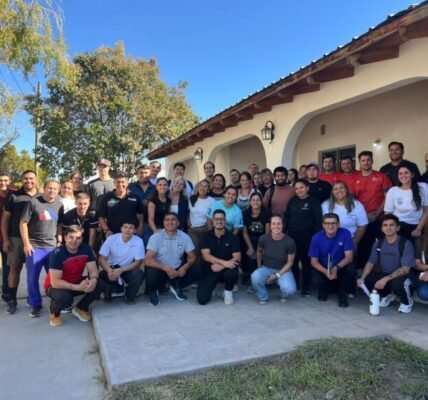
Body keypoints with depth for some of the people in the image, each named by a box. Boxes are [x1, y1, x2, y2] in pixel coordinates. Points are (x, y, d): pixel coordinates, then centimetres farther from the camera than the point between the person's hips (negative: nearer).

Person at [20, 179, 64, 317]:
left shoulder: (59, 204, 7)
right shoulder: (33, 202, -6)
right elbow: (23, 223, -6)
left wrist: (59, 239, 4)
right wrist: (26, 243, -10)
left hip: (52, 246, 3)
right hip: (34, 246, -3)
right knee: (32, 278, 5)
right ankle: (35, 305, 20)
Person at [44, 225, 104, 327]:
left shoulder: (86, 249, -14)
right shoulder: (57, 253, -27)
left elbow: (93, 270, -12)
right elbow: (55, 282, -30)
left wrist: (93, 280, -36)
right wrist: (78, 287, -37)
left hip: (75, 282, 5)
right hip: (55, 286, -4)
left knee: (98, 285, -18)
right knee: (63, 297, -37)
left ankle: (80, 308, 10)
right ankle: (54, 312, 2)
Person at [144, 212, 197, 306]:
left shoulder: (184, 237, -6)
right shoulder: (156, 237, -15)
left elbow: (192, 257, -1)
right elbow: (148, 260, -21)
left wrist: (185, 266, -23)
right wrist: (166, 268, -33)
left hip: (177, 269, 3)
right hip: (160, 269, -3)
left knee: (195, 273, -19)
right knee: (152, 274, -34)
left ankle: (176, 287, 12)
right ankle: (153, 291, 4)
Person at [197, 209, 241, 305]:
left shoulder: (232, 237, -3)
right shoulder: (206, 236, -4)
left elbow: (237, 257, -10)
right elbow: (206, 256, -15)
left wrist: (221, 266, -25)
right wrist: (224, 262, -28)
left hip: (226, 269, 0)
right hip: (209, 270, 0)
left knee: (232, 273, -36)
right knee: (202, 299, -17)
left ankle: (228, 291, -1)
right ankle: (211, 286, 20)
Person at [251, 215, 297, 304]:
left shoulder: (289, 242, -15)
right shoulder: (263, 238, -11)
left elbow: (290, 262, -7)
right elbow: (259, 251, 12)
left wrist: (277, 275, -15)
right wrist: (259, 267, 10)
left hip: (283, 270, -1)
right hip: (266, 268, 1)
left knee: (290, 289, -29)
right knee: (255, 277, -32)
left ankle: (284, 295, 12)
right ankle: (263, 297, 0)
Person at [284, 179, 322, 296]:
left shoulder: (314, 201, -2)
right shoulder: (293, 201, 11)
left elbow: (318, 219, -8)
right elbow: (286, 217, 11)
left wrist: (316, 235, -14)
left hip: (307, 236, -4)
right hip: (292, 235, 4)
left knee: (306, 262, 4)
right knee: (292, 261, 8)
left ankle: (306, 287, 15)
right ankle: (294, 285, 22)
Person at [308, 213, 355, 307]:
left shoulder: (345, 233, -16)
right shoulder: (317, 237, -15)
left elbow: (349, 256, -18)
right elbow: (314, 261, -12)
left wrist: (336, 268, -36)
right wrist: (326, 271, -32)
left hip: (341, 267, 0)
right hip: (323, 269, 0)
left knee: (350, 269, -31)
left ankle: (342, 293, 0)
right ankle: (324, 289, 13)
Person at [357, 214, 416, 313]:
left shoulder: (406, 244, -17)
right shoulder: (378, 243, -1)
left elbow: (405, 269, -23)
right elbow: (370, 263, -2)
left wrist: (386, 279, -35)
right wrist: (362, 278, -20)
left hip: (402, 277, -5)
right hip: (384, 275, 5)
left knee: (396, 283, -38)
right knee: (366, 280, -20)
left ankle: (407, 301, 0)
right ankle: (388, 295, 12)